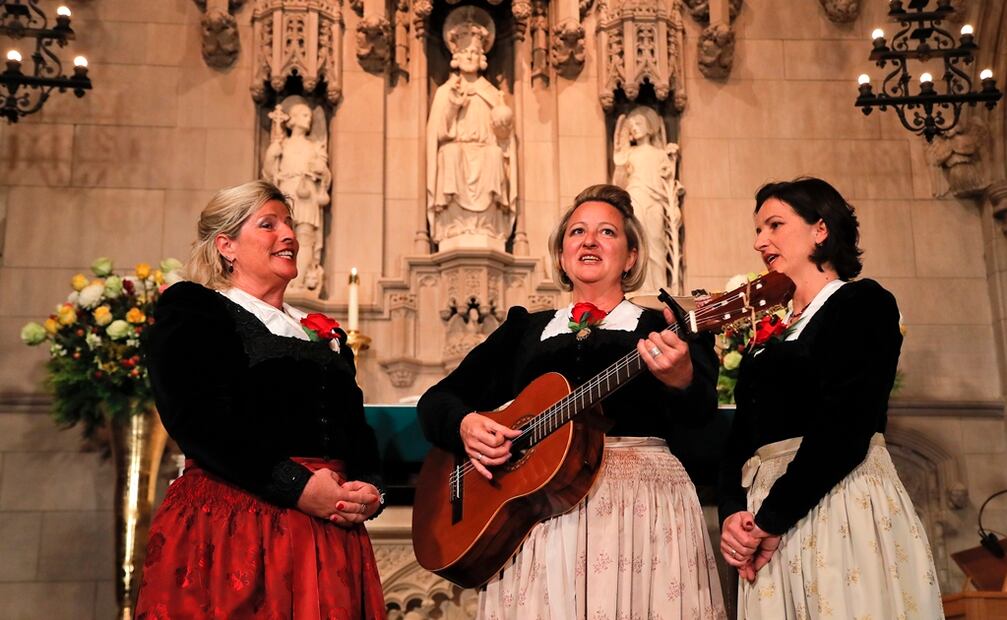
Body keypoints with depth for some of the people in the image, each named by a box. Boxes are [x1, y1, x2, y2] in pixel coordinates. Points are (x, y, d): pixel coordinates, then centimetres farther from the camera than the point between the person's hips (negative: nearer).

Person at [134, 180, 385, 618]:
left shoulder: (324, 334, 20)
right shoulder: (190, 310, 1)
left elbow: (357, 428, 16)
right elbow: (198, 421, -13)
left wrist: (368, 489, -5)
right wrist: (297, 487, -18)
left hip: (328, 531, 6)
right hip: (231, 525, -5)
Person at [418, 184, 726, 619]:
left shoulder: (663, 329, 7)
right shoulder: (524, 328, 15)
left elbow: (700, 414, -12)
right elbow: (437, 398, 13)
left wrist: (681, 378, -35)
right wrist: (464, 425, -10)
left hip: (640, 504, -2)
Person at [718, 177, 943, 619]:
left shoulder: (864, 303, -2)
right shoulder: (770, 333, 19)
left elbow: (845, 427, -15)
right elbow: (742, 437, 12)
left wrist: (771, 518, -14)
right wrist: (732, 513, -6)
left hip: (840, 504, -6)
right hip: (765, 511, 6)